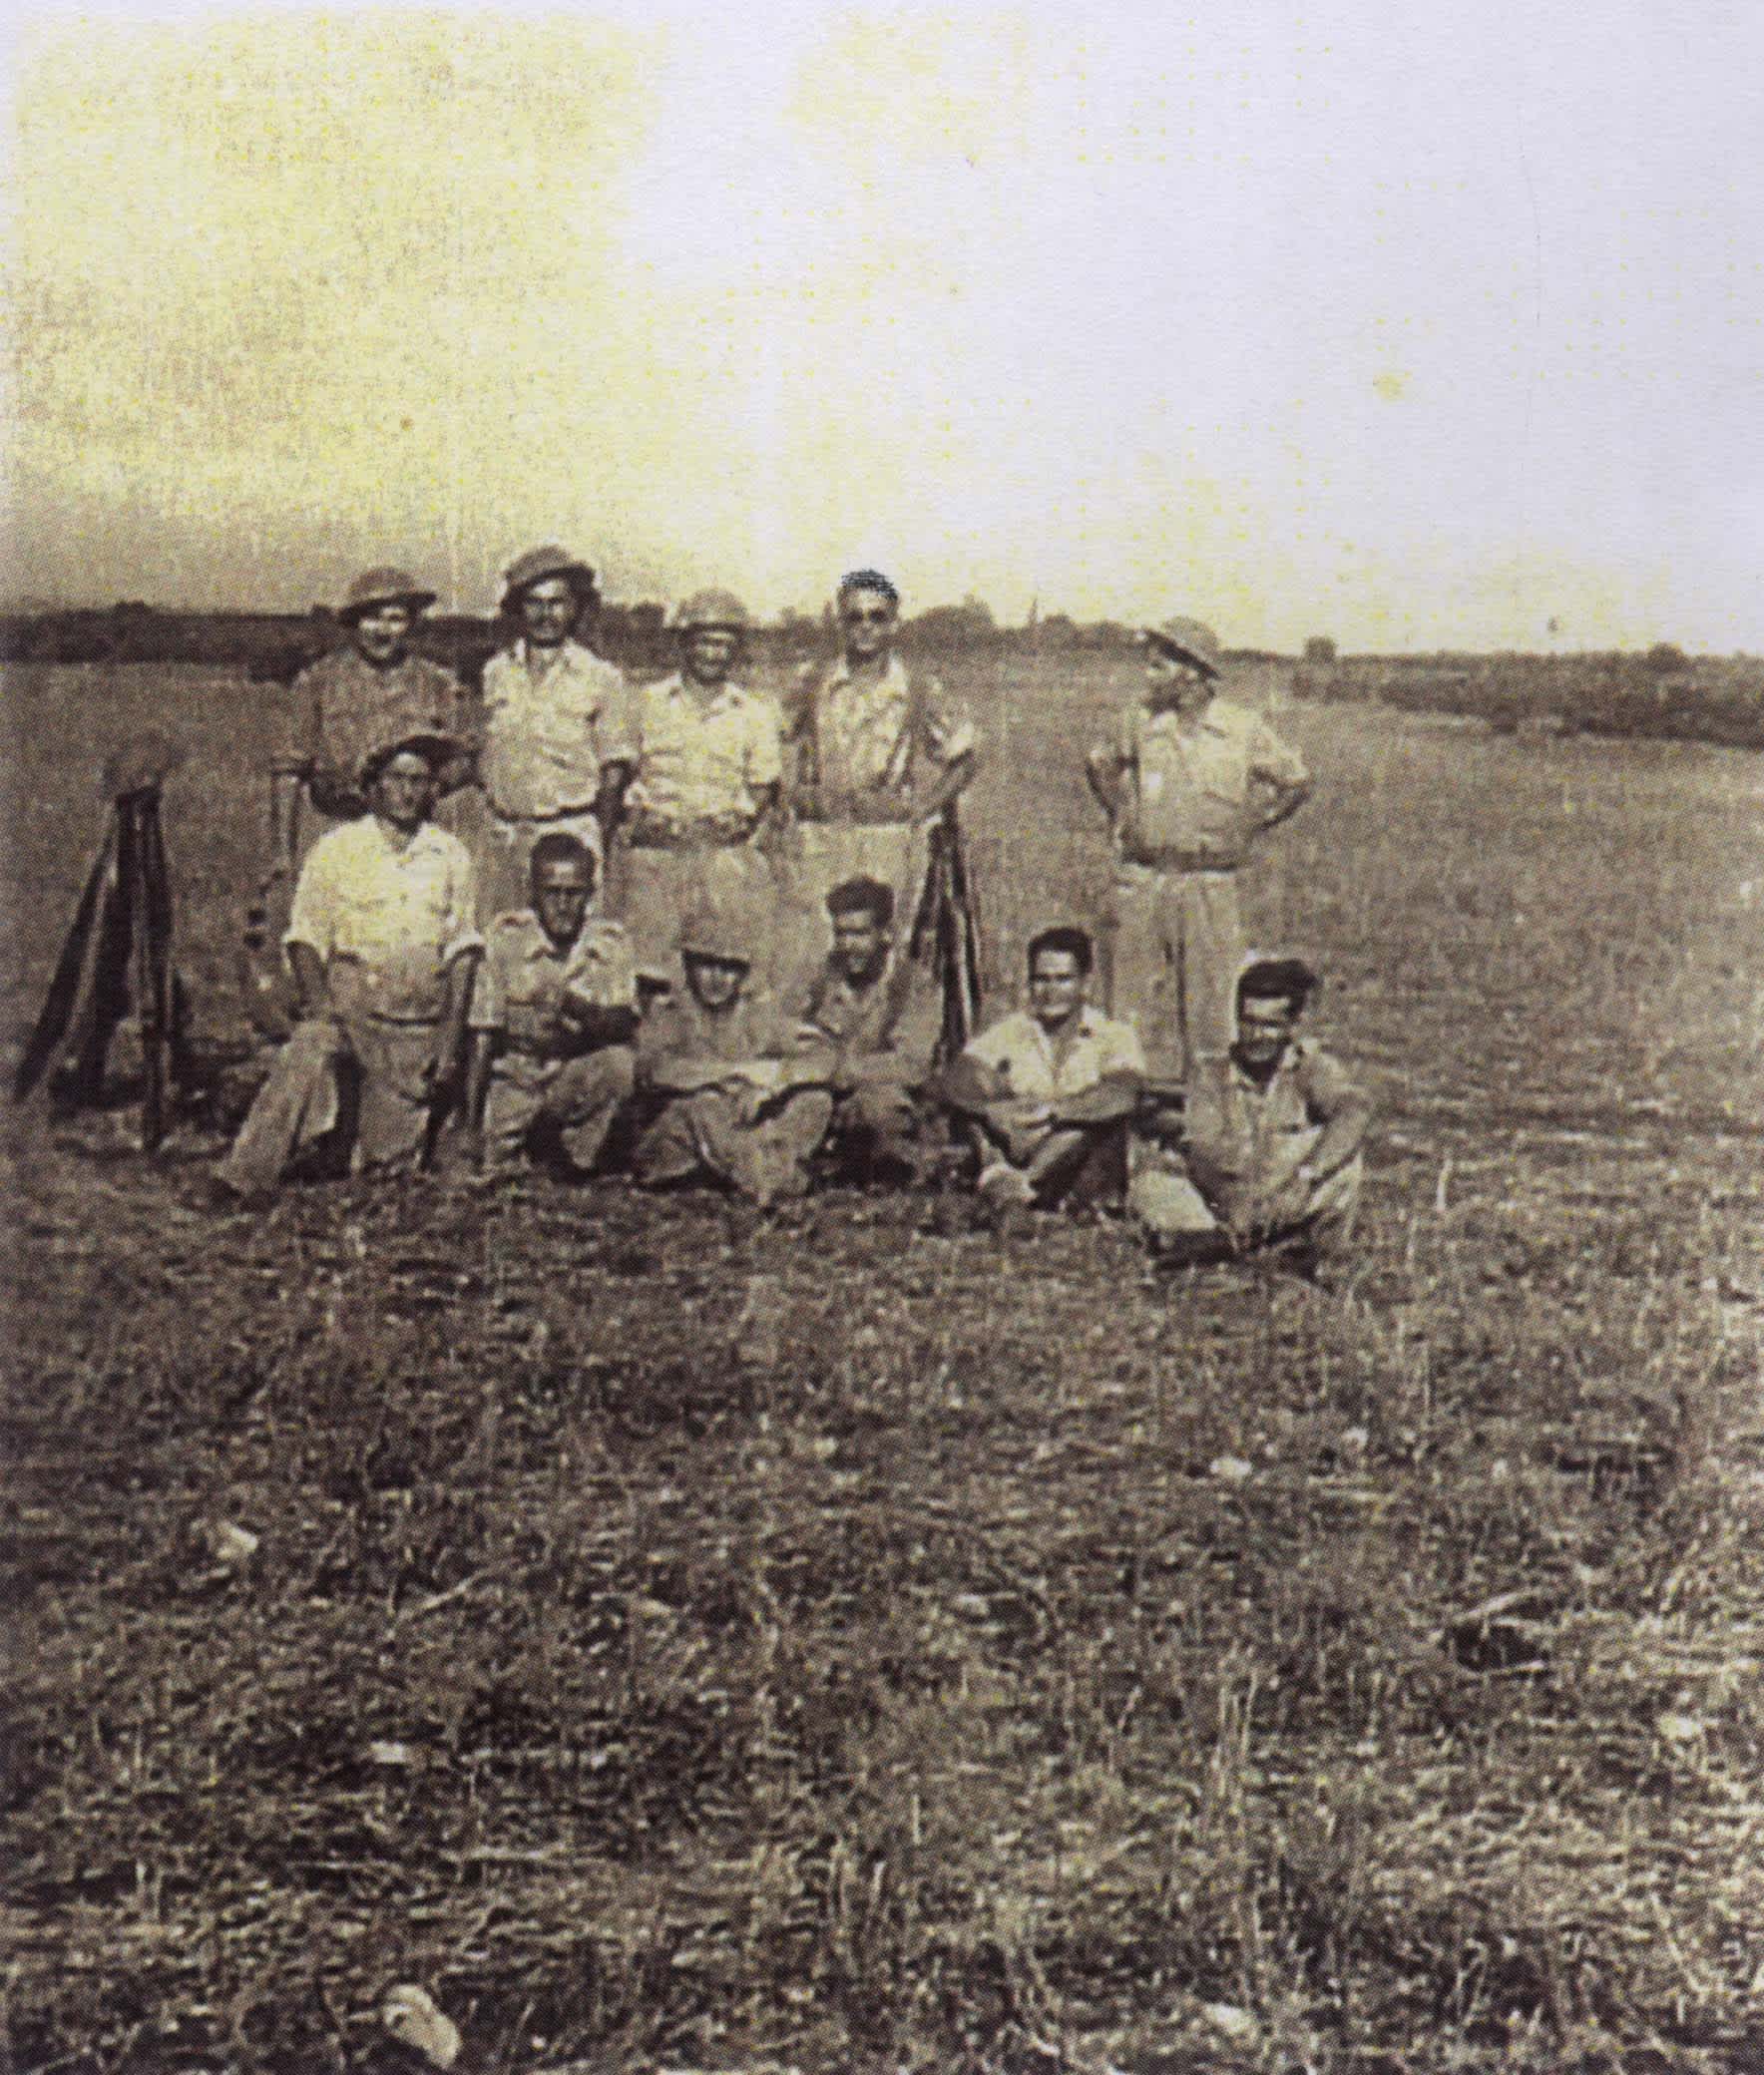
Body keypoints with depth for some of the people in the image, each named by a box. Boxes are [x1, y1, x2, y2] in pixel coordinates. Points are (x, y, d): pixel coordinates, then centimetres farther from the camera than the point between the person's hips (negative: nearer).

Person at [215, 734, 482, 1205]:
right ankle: (242, 1182, -30)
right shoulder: (336, 849, 4)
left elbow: (462, 951, 10)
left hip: (421, 1020, 2)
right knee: (310, 1054, -32)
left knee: (391, 1161, -3)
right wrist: (319, 1004, -14)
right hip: (350, 1002, -2)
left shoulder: (451, 856, 10)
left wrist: (451, 1042, 3)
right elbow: (305, 937, 3)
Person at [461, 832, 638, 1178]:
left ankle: (574, 1160, -10)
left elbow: (625, 1025, -15)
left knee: (619, 1062, -30)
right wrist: (472, 1123, -7)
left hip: (579, 1077, 1)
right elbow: (483, 1036, -6)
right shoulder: (507, 938, -8)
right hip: (515, 1079, 0)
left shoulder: (611, 944, -5)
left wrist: (586, 1015, -38)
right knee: (495, 1176, -16)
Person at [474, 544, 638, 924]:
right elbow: (479, 755, 15)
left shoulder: (602, 678, 0)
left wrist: (597, 843, -3)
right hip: (501, 833, 4)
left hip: (570, 834, -3)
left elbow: (614, 772, 1)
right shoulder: (495, 672, 10)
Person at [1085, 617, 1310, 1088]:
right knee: (1137, 999, 4)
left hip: (1211, 884, -2)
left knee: (1212, 995, -1)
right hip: (1141, 882, 2)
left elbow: (1296, 784, 10)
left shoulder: (1243, 728, -2)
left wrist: (1244, 828, 6)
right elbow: (1099, 765, 24)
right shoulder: (1136, 721, 4)